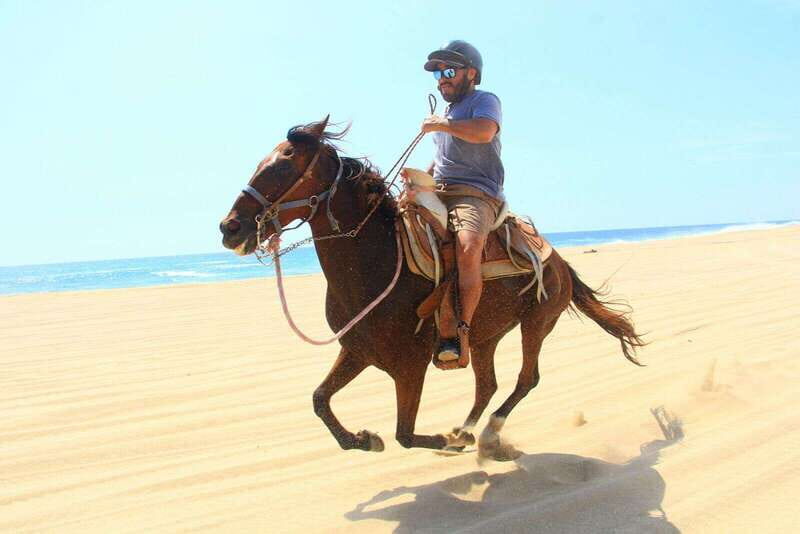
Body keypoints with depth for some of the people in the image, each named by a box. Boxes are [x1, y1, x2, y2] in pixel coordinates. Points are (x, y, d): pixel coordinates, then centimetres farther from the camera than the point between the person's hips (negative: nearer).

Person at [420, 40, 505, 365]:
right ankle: (447, 332, -20)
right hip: (438, 192, 8)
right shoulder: (447, 112, 32)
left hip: (476, 193, -8)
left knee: (467, 250, -36)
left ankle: (462, 331, -28)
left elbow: (484, 131, -20)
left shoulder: (485, 101, 4)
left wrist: (441, 124, -8)